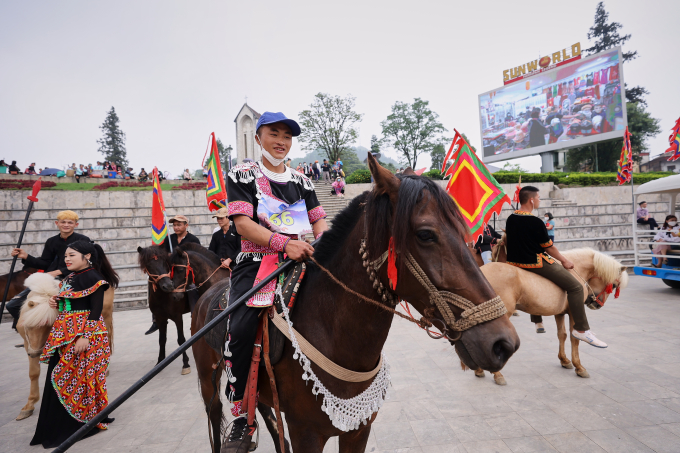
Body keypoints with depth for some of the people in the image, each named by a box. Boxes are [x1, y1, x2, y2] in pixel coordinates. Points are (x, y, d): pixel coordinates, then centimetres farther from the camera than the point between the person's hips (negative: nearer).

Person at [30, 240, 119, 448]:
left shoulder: (93, 278, -13)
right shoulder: (69, 277, 13)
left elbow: (96, 309, -18)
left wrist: (85, 336, -23)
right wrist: (56, 303, 1)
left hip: (84, 332, -9)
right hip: (64, 333, 9)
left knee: (81, 376, 1)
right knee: (59, 378, 14)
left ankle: (89, 419, 17)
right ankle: (57, 426, 29)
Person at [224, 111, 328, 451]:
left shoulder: (301, 181, 19)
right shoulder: (242, 175, 5)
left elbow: (319, 220, 15)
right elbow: (243, 224, -7)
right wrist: (284, 243, -22)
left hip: (298, 259, 5)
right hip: (256, 261, -4)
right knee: (241, 328, -25)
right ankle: (242, 417, -5)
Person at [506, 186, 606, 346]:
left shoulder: (510, 219, 5)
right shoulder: (535, 222, -17)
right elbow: (549, 247, -8)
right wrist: (564, 261, 7)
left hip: (514, 262, 9)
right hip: (535, 263, -9)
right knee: (575, 286, -3)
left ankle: (537, 322, 44)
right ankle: (581, 329, 2)